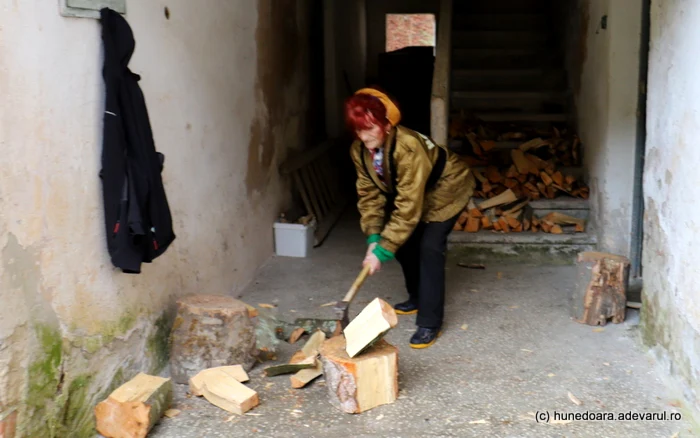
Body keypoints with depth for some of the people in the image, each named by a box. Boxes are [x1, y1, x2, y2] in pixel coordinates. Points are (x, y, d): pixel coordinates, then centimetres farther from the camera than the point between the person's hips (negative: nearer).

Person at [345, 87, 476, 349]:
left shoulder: (408, 147, -41)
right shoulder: (359, 150, -17)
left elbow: (408, 206, -39)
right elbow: (369, 193, -10)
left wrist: (382, 251, -37)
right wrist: (373, 238, -22)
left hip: (446, 190, -7)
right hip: (412, 192, 8)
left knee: (430, 248, -18)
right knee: (404, 242, 7)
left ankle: (430, 323, -11)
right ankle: (418, 298, 31)